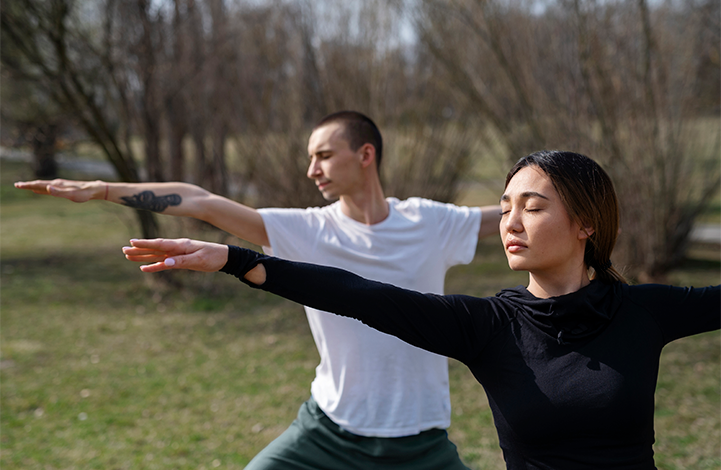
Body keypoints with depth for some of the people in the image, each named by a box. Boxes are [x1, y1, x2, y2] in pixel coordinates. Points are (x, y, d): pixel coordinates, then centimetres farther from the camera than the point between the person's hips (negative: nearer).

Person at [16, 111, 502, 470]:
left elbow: (511, 214, 8)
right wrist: (102, 189, -15)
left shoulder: (430, 222, -5)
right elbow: (204, 203, -12)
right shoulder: (308, 231, -7)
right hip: (330, 429, 0)